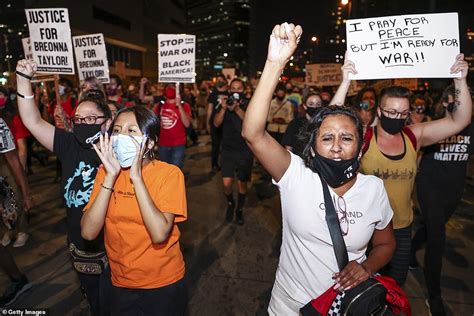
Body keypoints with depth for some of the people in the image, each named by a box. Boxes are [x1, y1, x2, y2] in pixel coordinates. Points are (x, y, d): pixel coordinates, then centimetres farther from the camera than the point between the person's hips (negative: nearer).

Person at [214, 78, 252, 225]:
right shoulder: (224, 103, 5)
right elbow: (216, 123, -8)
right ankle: (230, 204, 26)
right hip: (228, 149, 1)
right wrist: (223, 108, -24)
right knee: (227, 183, -6)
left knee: (242, 183, 6)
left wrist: (236, 108, -33)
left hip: (245, 151, -1)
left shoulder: (248, 105, -1)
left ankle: (239, 209, 31)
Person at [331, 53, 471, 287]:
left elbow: (459, 121, -5)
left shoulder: (414, 136, -4)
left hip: (402, 228, 4)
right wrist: (346, 82, -38)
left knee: (396, 284, 26)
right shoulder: (363, 137, -16)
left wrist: (461, 81, -16)